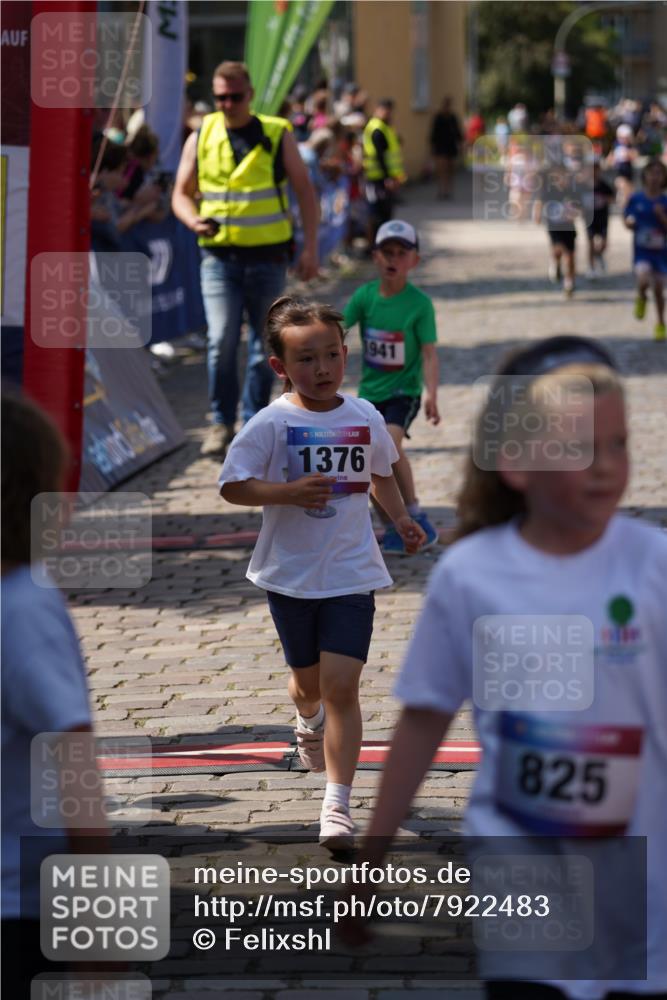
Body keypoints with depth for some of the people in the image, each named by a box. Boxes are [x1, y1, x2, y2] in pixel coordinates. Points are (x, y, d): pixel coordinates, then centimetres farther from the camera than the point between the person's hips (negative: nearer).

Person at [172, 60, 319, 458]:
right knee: (222, 342, -12)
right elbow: (182, 194, 10)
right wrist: (194, 220, -12)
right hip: (219, 256, 0)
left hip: (268, 257, 0)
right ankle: (222, 423, 1)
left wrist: (311, 247, -3)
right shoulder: (200, 138, 5)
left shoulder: (278, 135, 2)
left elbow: (305, 191, 5)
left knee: (265, 346, 5)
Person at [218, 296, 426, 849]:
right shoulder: (273, 423, -11)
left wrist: (401, 518, 6)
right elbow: (233, 485, -11)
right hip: (290, 575, 0)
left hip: (351, 573, 0)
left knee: (341, 685, -11)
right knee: (309, 680, 17)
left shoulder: (366, 418, -1)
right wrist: (289, 492, -25)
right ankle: (310, 722, 56)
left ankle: (337, 804, -9)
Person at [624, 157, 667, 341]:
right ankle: (641, 298, 7)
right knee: (643, 278, -29)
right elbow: (627, 220, 8)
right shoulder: (636, 199, -3)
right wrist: (629, 222, -14)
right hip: (641, 250, -1)